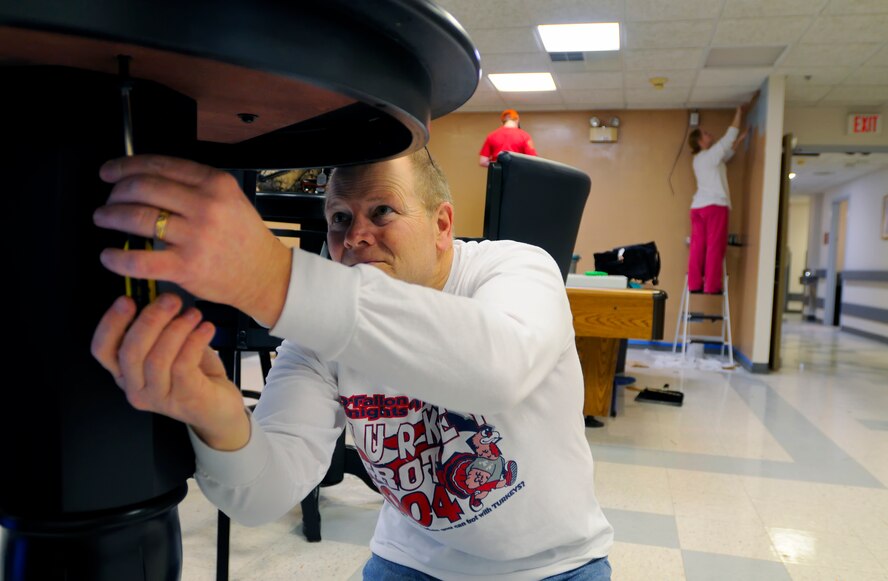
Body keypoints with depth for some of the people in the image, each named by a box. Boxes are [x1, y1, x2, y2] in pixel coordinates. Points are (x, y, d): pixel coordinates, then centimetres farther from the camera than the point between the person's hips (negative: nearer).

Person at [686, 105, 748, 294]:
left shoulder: (699, 159, 19)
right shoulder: (711, 154, -4)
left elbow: (726, 155, 31)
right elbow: (728, 137, 3)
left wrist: (740, 139, 31)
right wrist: (738, 114, 13)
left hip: (697, 206, 8)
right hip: (715, 205, -8)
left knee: (697, 247, 2)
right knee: (714, 247, -6)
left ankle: (694, 284, 0)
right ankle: (711, 286, -7)